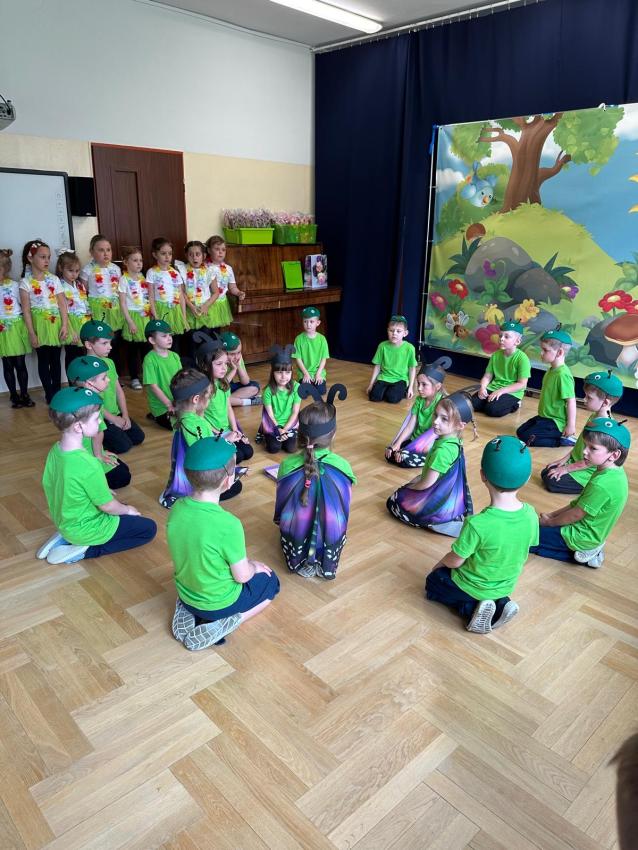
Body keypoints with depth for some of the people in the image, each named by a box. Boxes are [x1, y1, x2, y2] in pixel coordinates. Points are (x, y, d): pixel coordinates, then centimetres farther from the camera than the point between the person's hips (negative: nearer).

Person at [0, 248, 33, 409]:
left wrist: (28, 326, 0)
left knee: (20, 363, 4)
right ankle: (14, 396, 17)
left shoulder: (14, 285, 0)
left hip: (17, 327, 0)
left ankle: (24, 394, 15)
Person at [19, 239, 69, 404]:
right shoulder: (25, 283, -5)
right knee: (43, 360, 6)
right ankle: (49, 393, 15)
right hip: (39, 324, -2)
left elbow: (62, 304, 2)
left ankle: (58, 390, 21)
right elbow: (26, 310, -7)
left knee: (56, 359, 10)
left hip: (56, 324, 3)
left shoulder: (54, 279, 3)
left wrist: (65, 325, -7)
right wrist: (31, 333, -11)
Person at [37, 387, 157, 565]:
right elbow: (107, 506, -21)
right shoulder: (88, 465, -32)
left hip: (64, 521, 8)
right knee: (149, 528, 3)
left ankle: (66, 539, 13)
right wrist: (127, 510, 1)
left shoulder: (55, 450, -8)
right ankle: (87, 550, -4)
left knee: (120, 510, 30)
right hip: (86, 529, -8)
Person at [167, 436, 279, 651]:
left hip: (186, 593, 6)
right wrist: (254, 566, 4)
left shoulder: (177, 508, -13)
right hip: (217, 603, -5)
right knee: (270, 580, 20)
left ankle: (188, 613, 12)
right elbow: (242, 576, -19)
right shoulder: (228, 525, -33)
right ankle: (219, 626, 1)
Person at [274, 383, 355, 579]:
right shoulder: (343, 466, -17)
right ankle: (326, 563, 12)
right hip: (331, 543, 0)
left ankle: (302, 562, 13)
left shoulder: (287, 465, -18)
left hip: (295, 546, 0)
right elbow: (344, 510, -2)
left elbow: (280, 507, -2)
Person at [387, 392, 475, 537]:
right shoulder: (454, 442, -4)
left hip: (440, 505, -8)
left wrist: (408, 487, -4)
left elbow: (427, 483, -22)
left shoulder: (443, 449, -31)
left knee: (393, 502, 10)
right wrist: (415, 481, 11)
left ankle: (432, 522, -3)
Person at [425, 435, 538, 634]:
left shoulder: (477, 524, -36)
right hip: (506, 586, 5)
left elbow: (456, 561, -20)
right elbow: (522, 557, -2)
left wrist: (440, 563, 3)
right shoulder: (531, 515, -19)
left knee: (433, 581, 22)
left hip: (474, 587, -5)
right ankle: (500, 604, 10)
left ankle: (472, 608, 2)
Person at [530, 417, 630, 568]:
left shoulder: (601, 484, -31)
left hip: (580, 538, -9)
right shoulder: (615, 472, -2)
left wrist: (549, 522, -3)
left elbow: (576, 515, -19)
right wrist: (551, 515, 5)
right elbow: (578, 503, 6)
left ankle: (581, 552, -3)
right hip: (591, 534, 9)